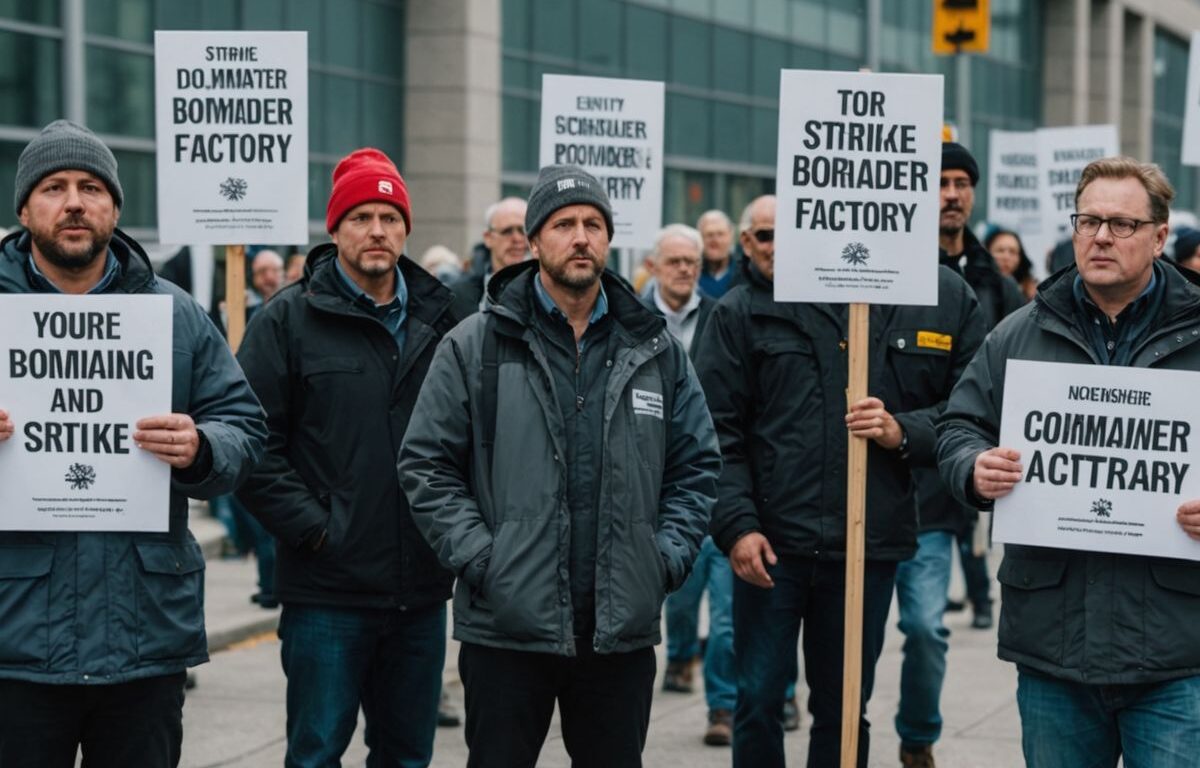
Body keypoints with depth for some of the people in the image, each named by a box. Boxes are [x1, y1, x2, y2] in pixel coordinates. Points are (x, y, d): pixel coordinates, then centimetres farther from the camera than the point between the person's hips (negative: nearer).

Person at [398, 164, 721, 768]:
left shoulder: (655, 350, 8)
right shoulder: (475, 347, -1)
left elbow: (697, 465, 13)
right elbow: (427, 464, -2)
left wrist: (669, 556, 0)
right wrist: (476, 557, -11)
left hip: (623, 630, 3)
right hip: (506, 627, -3)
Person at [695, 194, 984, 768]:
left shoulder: (945, 299, 1)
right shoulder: (745, 310, -1)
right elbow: (718, 430, -2)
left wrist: (906, 432, -13)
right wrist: (736, 524, -10)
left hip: (871, 545, 1)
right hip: (770, 542, -1)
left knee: (843, 709, 12)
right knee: (758, 701, 7)